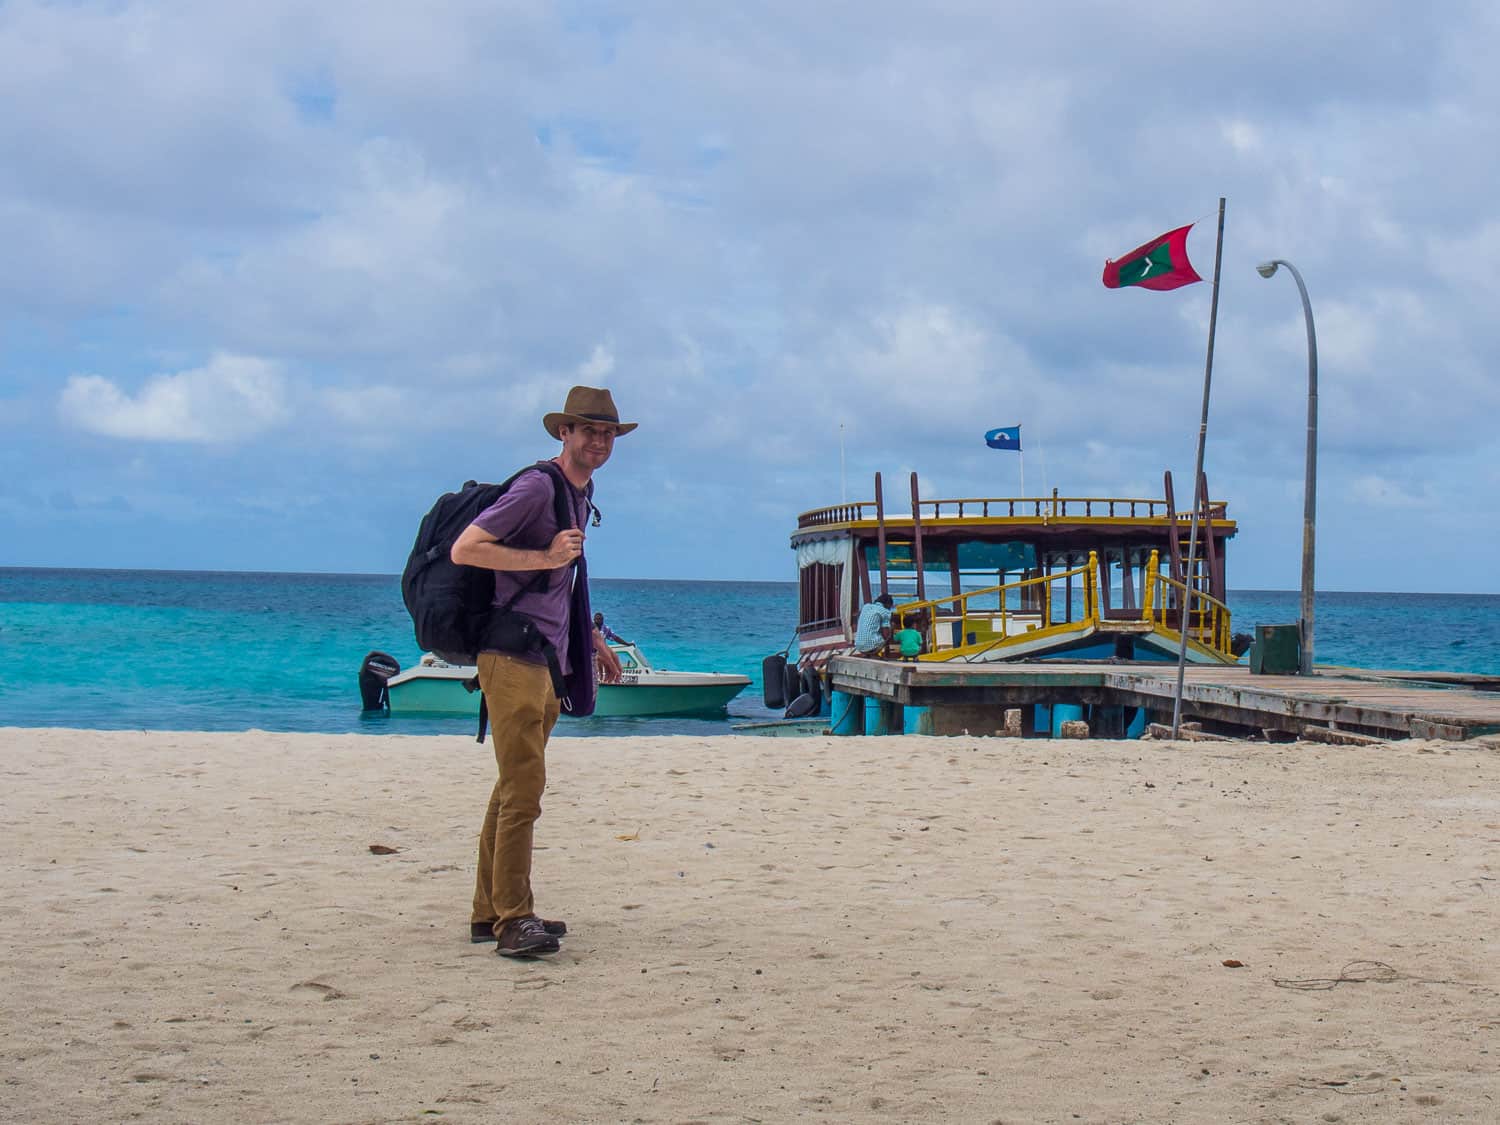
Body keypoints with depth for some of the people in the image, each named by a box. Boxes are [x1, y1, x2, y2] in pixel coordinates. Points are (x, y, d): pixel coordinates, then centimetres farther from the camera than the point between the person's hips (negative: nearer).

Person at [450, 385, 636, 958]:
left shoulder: (581, 497, 18)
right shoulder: (537, 487, -11)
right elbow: (464, 549, -18)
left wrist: (592, 639, 30)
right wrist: (545, 558, -19)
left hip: (548, 660, 10)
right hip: (512, 658, -10)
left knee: (514, 788, 12)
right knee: (524, 787, -12)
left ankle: (489, 912, 18)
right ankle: (512, 919, -10)